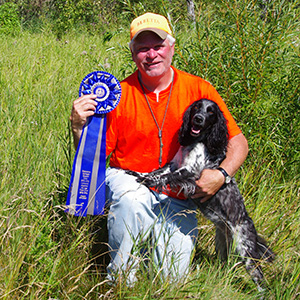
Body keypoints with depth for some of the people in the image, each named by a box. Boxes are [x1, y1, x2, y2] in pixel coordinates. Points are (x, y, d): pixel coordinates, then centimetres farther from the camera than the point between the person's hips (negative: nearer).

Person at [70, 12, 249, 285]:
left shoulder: (199, 90, -5)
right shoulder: (119, 96, -7)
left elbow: (238, 142, -1)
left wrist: (221, 175, -19)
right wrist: (79, 127, -24)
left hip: (177, 198, 2)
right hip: (127, 179, -1)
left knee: (173, 277, -10)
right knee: (132, 200, -38)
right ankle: (120, 279, -17)